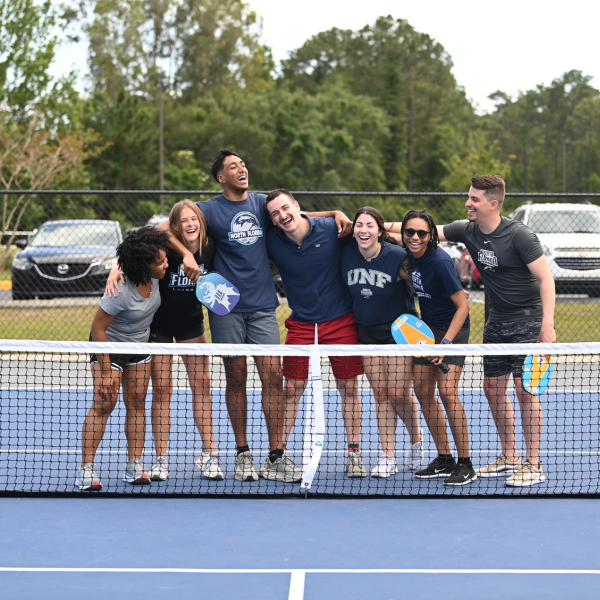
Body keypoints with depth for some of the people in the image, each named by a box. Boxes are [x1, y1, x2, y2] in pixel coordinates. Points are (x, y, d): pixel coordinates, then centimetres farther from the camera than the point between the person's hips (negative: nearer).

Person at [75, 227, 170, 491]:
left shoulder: (154, 276, -14)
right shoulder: (121, 291, -33)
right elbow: (98, 327, -25)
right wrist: (106, 370, -23)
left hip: (139, 346, 6)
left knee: (136, 401, 2)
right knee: (104, 403, -12)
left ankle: (134, 466, 4)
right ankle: (86, 468, -9)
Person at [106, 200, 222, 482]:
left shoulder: (209, 247, -13)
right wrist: (116, 271, -40)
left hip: (192, 323, 3)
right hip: (159, 324, -3)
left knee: (201, 384, -1)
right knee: (162, 388, -3)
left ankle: (208, 454, 6)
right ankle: (161, 459, 3)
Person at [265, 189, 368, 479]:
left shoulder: (331, 228, -11)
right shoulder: (272, 242, -8)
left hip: (341, 320, -1)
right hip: (301, 323, 1)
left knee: (349, 387, 3)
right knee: (292, 389, -2)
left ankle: (354, 453, 13)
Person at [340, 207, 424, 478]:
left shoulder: (398, 256, -17)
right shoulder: (346, 254, -6)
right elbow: (343, 290, 12)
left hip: (400, 329, -3)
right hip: (367, 330, 4)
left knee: (399, 393, -5)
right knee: (381, 394, 2)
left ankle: (416, 440, 23)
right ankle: (388, 458, 5)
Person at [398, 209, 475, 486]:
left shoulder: (440, 261, -24)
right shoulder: (410, 255, -3)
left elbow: (463, 306, -22)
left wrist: (446, 342, -27)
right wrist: (404, 273, 2)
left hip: (453, 327, -8)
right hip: (428, 327, 8)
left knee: (447, 390, -18)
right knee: (423, 390, 5)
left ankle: (465, 465, -11)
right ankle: (444, 460, 15)